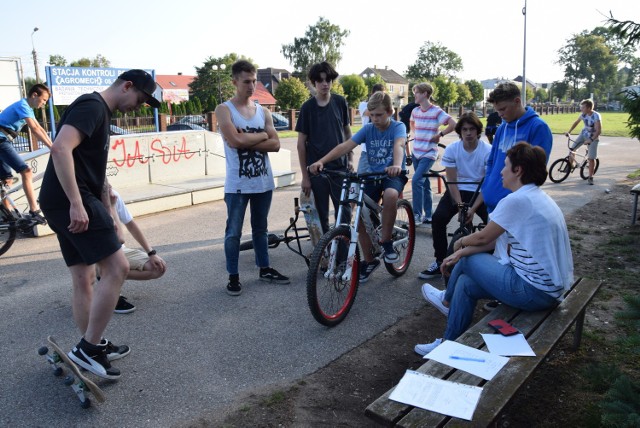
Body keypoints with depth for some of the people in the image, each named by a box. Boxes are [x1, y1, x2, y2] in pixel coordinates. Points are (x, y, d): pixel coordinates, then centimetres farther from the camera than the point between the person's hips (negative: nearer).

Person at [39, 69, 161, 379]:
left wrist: (108, 214, 27)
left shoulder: (101, 113, 23)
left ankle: (93, 348, 24)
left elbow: (97, 171, 28)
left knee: (84, 279, 14)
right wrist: (76, 204, -28)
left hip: (62, 205, 10)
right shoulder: (92, 106, -9)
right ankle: (88, 348, -4)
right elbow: (60, 148, -25)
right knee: (116, 267, -11)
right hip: (70, 203, -10)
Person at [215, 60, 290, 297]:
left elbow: (275, 144, -2)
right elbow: (235, 141, -20)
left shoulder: (263, 111, 9)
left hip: (263, 181, 5)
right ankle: (233, 277, 14)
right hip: (237, 183, -4)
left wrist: (248, 141, -13)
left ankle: (265, 269, 29)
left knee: (260, 228, 16)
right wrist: (261, 136, -6)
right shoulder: (224, 110, -4)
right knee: (234, 232, 2)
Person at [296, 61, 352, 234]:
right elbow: (301, 143, -2)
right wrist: (305, 176, -4)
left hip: (340, 167, 1)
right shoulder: (307, 107, -3)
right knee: (321, 215, 6)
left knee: (344, 212, 0)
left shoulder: (340, 102, 3)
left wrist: (350, 158, 4)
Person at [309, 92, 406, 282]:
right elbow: (345, 146, -13)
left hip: (393, 175, -4)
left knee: (390, 195, -38)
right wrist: (321, 161, -28)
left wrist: (397, 165, -56)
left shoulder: (398, 127, -10)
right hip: (372, 175, 4)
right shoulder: (368, 129, -1)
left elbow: (399, 145, -33)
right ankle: (369, 261, 13)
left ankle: (386, 240, -17)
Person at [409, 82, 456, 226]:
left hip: (428, 153, -7)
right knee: (424, 183, 12)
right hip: (416, 152, 7)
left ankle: (418, 214, -9)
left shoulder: (436, 111, -12)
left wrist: (439, 134, -11)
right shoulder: (415, 111, 6)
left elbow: (453, 125, -18)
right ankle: (428, 215, 21)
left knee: (416, 180, -19)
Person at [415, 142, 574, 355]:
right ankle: (450, 344, 27)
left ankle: (447, 301, 29)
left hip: (535, 292, -9)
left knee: (467, 259, 3)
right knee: (466, 283, 11)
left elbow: (484, 237, -9)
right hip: (551, 288, 9)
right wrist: (461, 252, 3)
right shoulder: (537, 197, 11)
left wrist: (461, 242, 13)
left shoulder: (516, 200, -20)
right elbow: (500, 240, 8)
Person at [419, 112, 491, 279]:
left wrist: (473, 209, -23)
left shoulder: (488, 151, -12)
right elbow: (452, 181, -8)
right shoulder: (451, 149, -8)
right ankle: (440, 262, -8)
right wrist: (460, 205, -21)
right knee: (438, 218, -23)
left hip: (480, 192, -1)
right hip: (458, 191, 1)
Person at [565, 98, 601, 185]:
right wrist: (569, 132, 3)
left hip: (593, 137, -5)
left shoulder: (596, 116, -28)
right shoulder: (583, 114, -11)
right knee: (572, 149, -6)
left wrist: (591, 140, -39)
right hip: (584, 134, 5)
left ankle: (590, 177, 4)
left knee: (591, 158, -7)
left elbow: (599, 131, -30)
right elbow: (576, 122, 9)